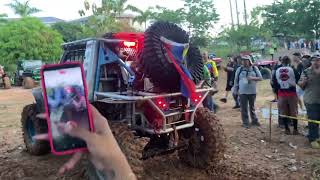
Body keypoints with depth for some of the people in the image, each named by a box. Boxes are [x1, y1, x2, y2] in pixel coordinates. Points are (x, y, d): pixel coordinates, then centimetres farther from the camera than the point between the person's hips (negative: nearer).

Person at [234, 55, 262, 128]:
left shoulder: (254, 68, 4)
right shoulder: (239, 69, 3)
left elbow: (260, 78, 2)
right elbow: (236, 80, 7)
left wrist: (253, 78, -16)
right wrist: (236, 89, 4)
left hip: (252, 92, 1)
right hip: (243, 92, -1)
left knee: (252, 107, 13)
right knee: (244, 108, 1)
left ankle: (254, 120, 27)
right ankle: (245, 122, 10)